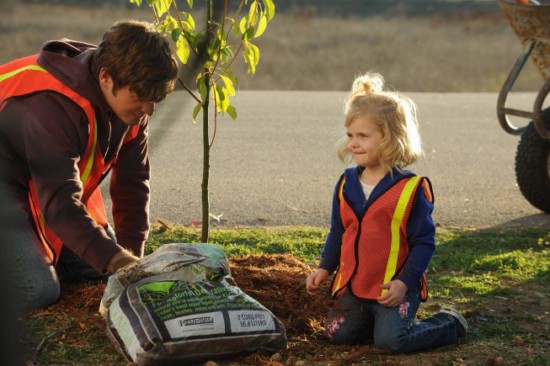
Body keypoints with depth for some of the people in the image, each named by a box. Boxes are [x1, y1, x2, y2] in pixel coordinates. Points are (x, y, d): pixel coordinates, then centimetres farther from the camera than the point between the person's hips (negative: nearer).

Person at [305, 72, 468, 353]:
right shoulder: (346, 184, 6)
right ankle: (382, 318, 25)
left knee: (391, 339, -19)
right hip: (353, 286, 6)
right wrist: (324, 268, 8)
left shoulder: (410, 189, -11)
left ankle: (449, 324, 8)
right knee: (338, 334, 1)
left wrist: (404, 282, -17)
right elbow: (338, 233, 17)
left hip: (393, 288, -6)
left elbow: (424, 242, -9)